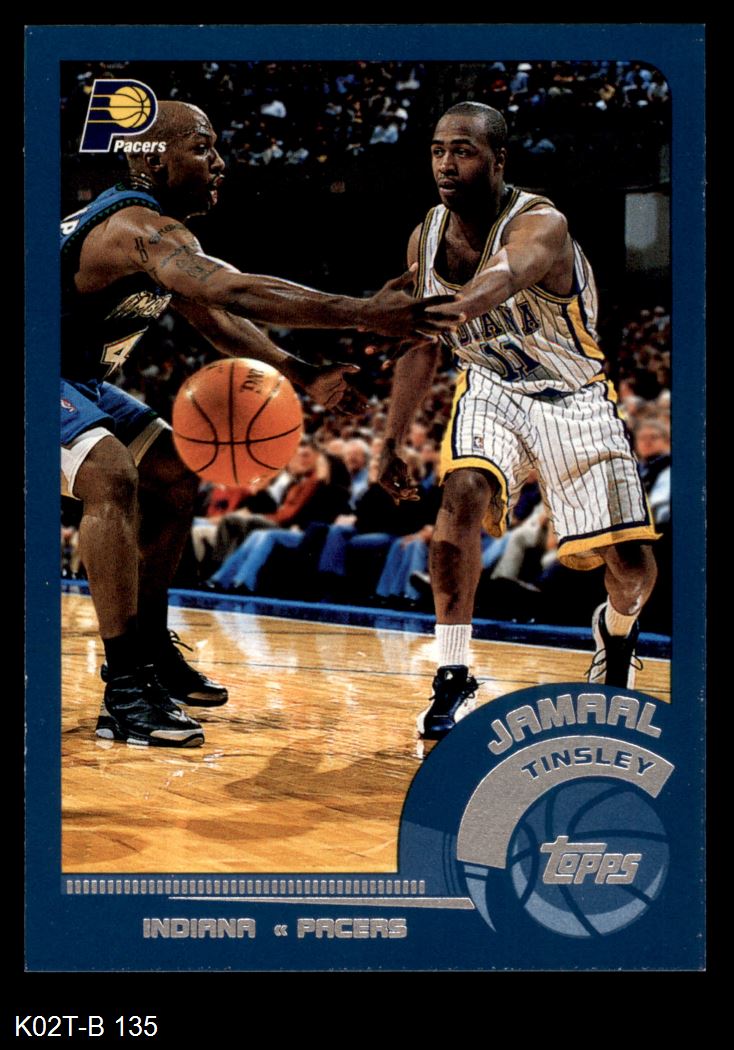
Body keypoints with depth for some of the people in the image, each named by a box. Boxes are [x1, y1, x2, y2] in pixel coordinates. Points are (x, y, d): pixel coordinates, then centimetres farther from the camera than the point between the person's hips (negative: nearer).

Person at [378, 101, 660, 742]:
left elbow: (493, 287, -48)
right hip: (491, 389, 3)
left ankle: (617, 630, 34)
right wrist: (392, 443, 4)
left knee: (631, 561, -6)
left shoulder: (540, 226, -25)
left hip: (574, 395, -3)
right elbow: (423, 347, 7)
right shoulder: (426, 239, -6)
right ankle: (453, 678, -21)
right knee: (463, 492, -29)